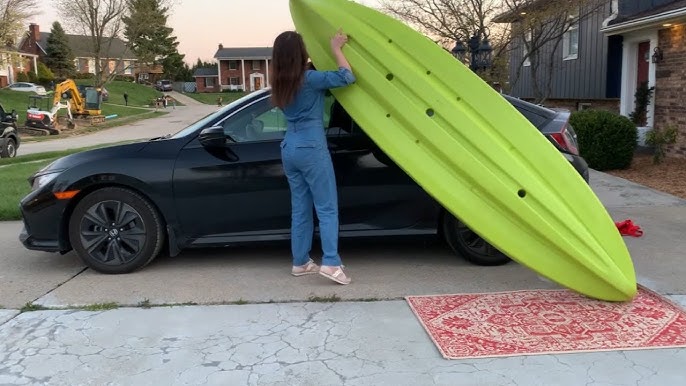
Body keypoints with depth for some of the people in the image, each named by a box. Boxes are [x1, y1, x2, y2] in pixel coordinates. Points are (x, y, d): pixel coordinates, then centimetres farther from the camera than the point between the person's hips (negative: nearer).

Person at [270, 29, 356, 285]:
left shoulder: (281, 83, 11)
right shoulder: (308, 79, -13)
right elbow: (347, 77, -16)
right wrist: (336, 49, -4)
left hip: (289, 149, 8)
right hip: (311, 149, -8)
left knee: (300, 208, 13)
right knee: (327, 208, -3)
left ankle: (300, 262, 18)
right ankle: (331, 263, -9)